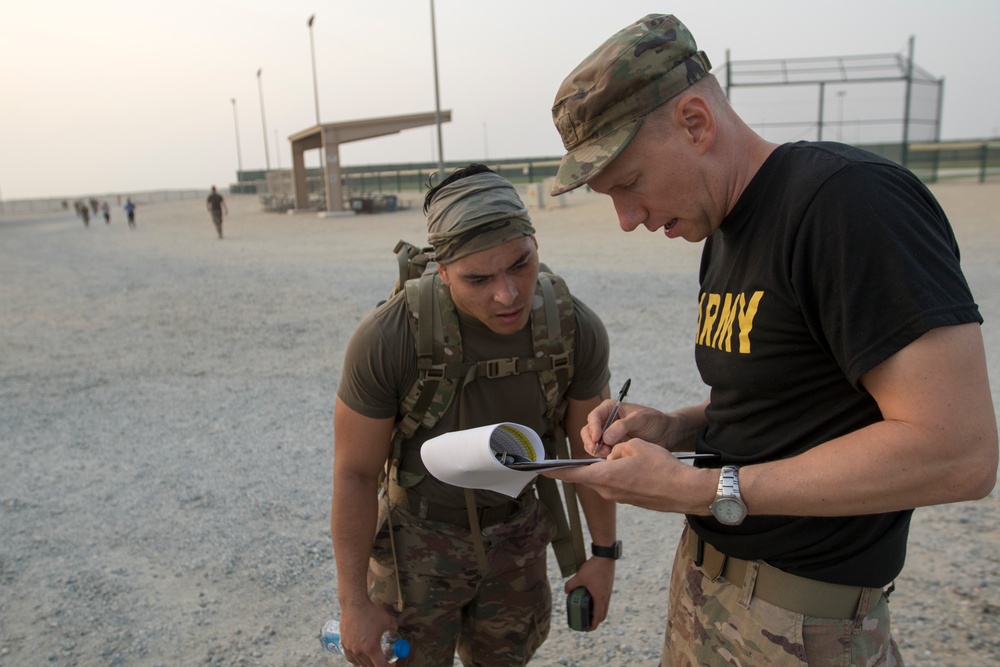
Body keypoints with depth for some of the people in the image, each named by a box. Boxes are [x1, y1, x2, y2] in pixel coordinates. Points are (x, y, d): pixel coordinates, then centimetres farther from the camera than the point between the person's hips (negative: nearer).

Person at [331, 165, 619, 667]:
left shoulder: (577, 330, -22)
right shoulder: (385, 340, -30)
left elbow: (589, 447, -5)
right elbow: (355, 473, -17)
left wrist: (604, 553, 4)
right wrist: (354, 601, -10)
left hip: (518, 532, 3)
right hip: (419, 536, -3)